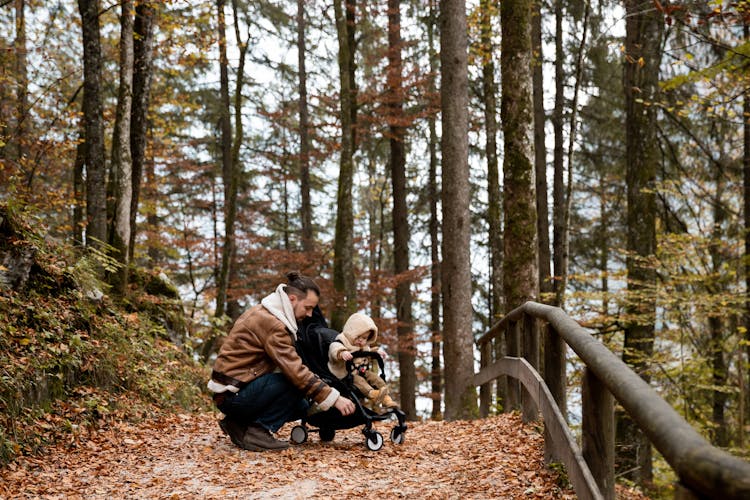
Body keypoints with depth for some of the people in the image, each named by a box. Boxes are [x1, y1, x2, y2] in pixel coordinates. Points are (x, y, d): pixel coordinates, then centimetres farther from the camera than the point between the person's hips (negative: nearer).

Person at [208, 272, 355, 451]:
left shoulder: (265, 313, 11)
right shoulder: (270, 322, -20)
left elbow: (290, 365, 11)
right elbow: (295, 371, -25)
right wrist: (334, 398, -23)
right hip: (233, 394, -10)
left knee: (302, 407, 7)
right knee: (297, 382, -21)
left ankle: (239, 424, 10)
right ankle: (259, 430, -13)